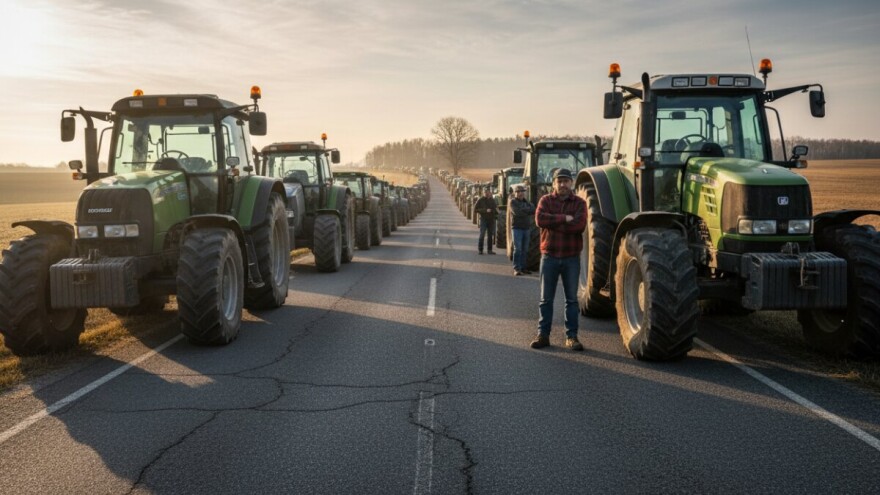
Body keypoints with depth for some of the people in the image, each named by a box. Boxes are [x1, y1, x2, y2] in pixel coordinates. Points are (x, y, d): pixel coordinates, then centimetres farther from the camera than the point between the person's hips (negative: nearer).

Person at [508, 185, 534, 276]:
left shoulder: (526, 202, 17)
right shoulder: (512, 202, -2)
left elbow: (533, 210, -1)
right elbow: (517, 212, -19)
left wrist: (523, 210, -13)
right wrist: (528, 211, -7)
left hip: (526, 228, 6)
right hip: (517, 228, -6)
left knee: (525, 250, 8)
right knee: (517, 249, -10)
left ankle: (523, 267, 15)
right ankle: (516, 268, -8)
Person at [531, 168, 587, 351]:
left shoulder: (579, 203, 3)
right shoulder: (545, 201, 4)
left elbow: (580, 225, -16)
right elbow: (540, 219, -16)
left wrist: (553, 223, -14)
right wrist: (564, 218, -18)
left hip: (571, 258, 0)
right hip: (549, 256, 0)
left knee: (572, 299, 6)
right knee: (546, 298, 6)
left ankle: (571, 336, 12)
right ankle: (543, 334, 13)